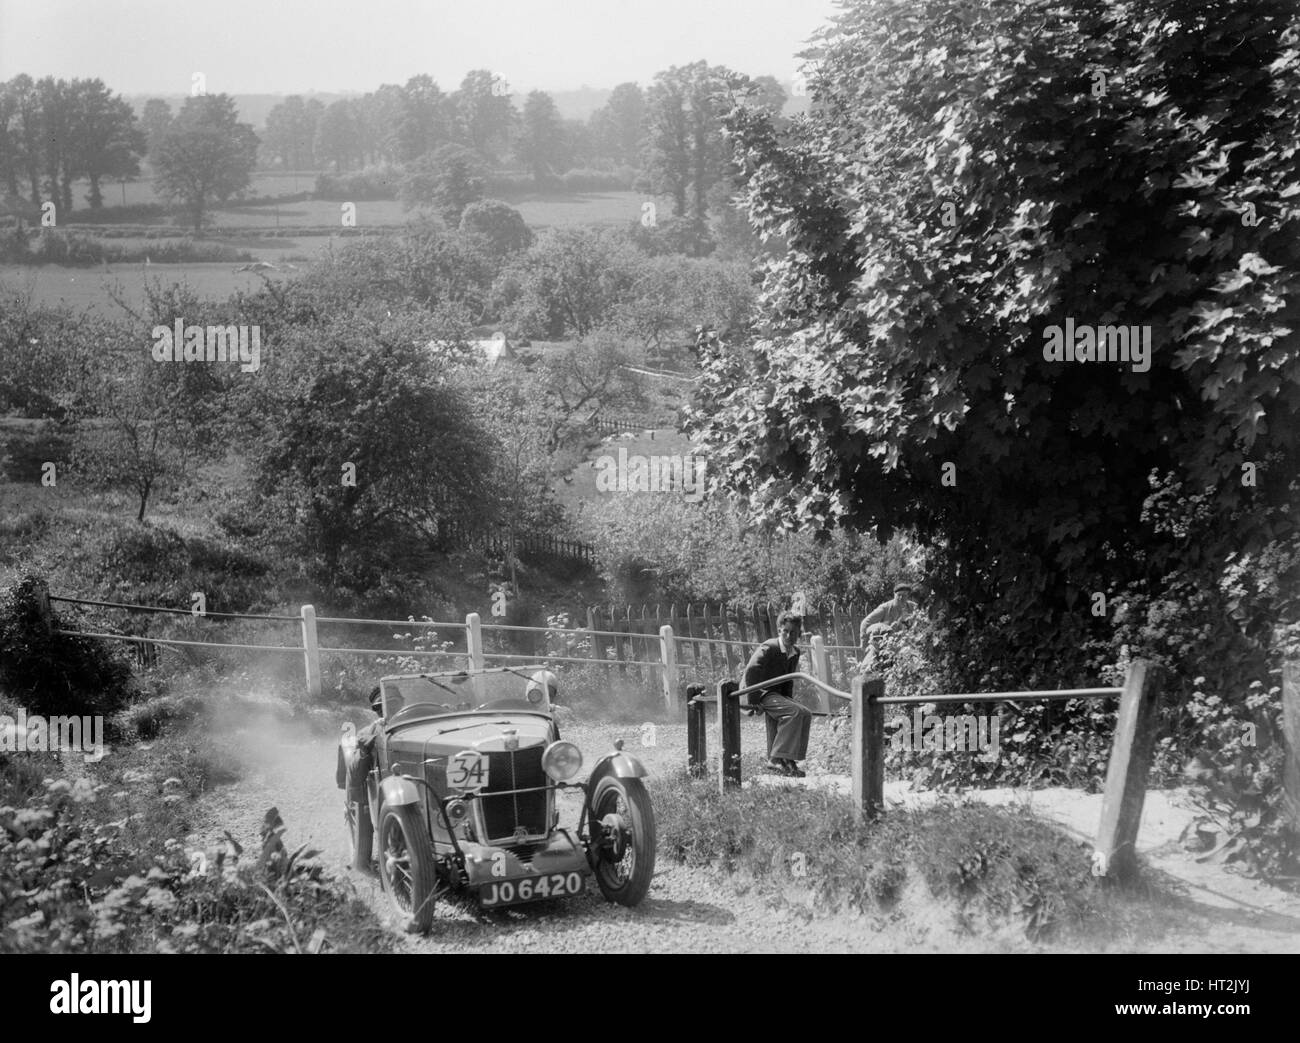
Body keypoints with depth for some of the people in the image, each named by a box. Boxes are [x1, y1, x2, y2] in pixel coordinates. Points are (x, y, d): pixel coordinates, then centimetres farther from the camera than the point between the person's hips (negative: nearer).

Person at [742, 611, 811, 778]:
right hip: (760, 694, -9)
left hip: (777, 694, 9)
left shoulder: (795, 652, 10)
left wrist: (788, 700, 9)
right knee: (794, 712, -26)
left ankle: (788, 760, -4)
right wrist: (754, 702, -26)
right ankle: (775, 759, -26)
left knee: (806, 714, -8)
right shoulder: (768, 648, -16)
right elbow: (751, 671, -26)